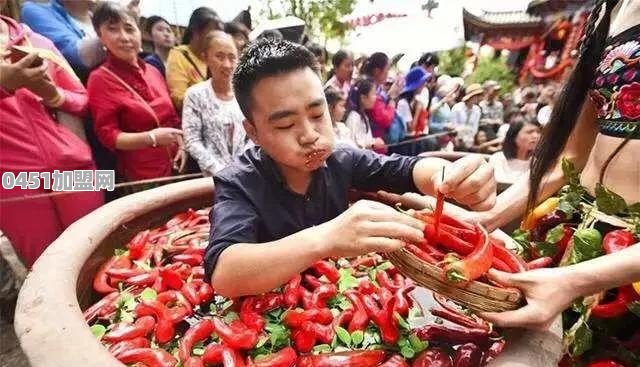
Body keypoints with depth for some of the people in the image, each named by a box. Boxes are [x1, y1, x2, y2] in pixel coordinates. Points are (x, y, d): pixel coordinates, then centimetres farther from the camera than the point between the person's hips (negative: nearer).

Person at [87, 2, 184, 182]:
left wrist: (181, 147, -1)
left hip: (174, 166, 5)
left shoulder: (153, 71, 7)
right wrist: (152, 137, -23)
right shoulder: (100, 79, -8)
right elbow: (107, 135, -11)